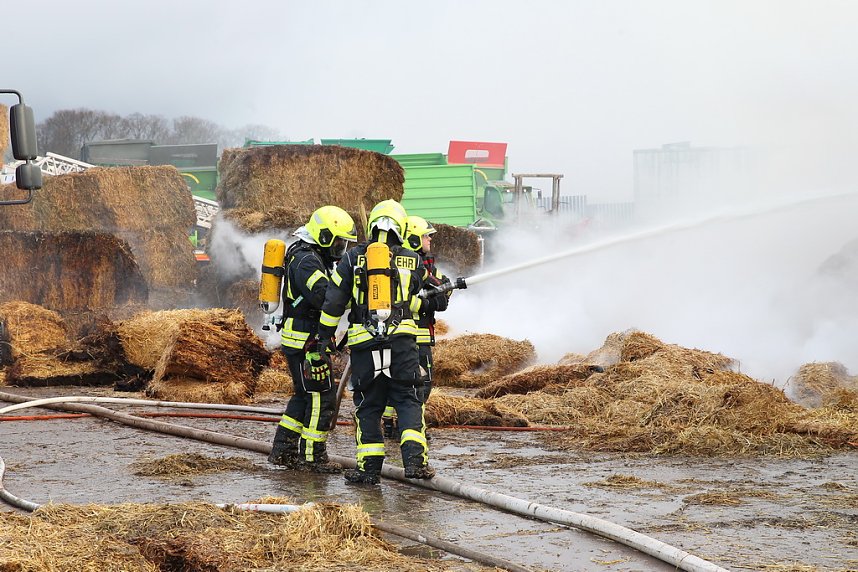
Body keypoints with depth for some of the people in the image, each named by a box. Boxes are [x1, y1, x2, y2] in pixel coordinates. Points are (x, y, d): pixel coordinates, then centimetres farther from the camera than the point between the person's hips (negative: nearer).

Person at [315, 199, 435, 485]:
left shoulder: (353, 258, 4)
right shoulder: (413, 261, 5)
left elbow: (333, 301, 4)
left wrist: (325, 334, 14)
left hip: (363, 342, 0)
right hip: (402, 339, 0)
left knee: (368, 405, 8)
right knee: (408, 400, 5)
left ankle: (369, 465, 7)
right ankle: (414, 458, -8)